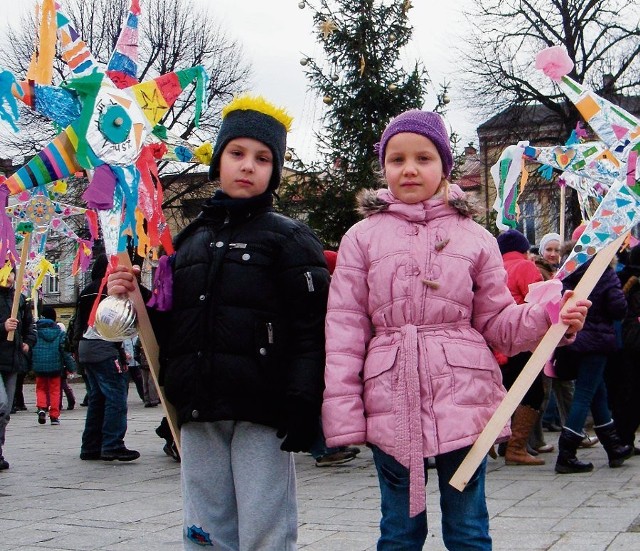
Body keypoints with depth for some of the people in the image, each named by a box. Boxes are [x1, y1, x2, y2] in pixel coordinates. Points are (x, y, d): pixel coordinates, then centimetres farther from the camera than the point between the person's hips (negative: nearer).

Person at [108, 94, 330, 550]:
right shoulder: (191, 240, 17)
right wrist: (133, 298, 4)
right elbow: (169, 326, 22)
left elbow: (311, 327, -9)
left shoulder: (289, 238, 0)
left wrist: (302, 404, -18)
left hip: (261, 410, -5)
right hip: (199, 411, 5)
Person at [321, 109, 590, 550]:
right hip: (390, 401, 0)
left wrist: (548, 318, -10)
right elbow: (344, 330, 1)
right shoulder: (362, 237, 5)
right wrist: (343, 415, -5)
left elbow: (495, 321, 9)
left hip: (463, 396, 0)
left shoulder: (475, 238, 7)